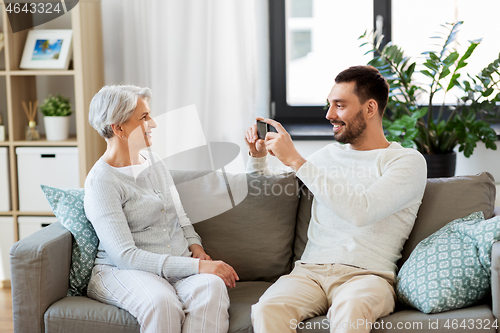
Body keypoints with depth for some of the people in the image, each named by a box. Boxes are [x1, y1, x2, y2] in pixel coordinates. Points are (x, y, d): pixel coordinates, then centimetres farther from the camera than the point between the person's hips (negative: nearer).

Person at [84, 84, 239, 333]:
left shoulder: (154, 163, 15)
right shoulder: (101, 182, -10)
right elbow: (125, 255, -18)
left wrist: (196, 247, 2)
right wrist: (197, 266, -23)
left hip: (179, 265, 6)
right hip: (122, 271, -6)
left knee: (212, 286, -29)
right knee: (162, 303, -39)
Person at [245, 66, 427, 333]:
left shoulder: (408, 161, 4)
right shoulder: (327, 155, 22)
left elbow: (360, 211, -15)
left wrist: (295, 161, -13)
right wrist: (258, 157, 14)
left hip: (365, 274, -4)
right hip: (309, 270, 4)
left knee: (350, 310, -40)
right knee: (266, 310, -30)